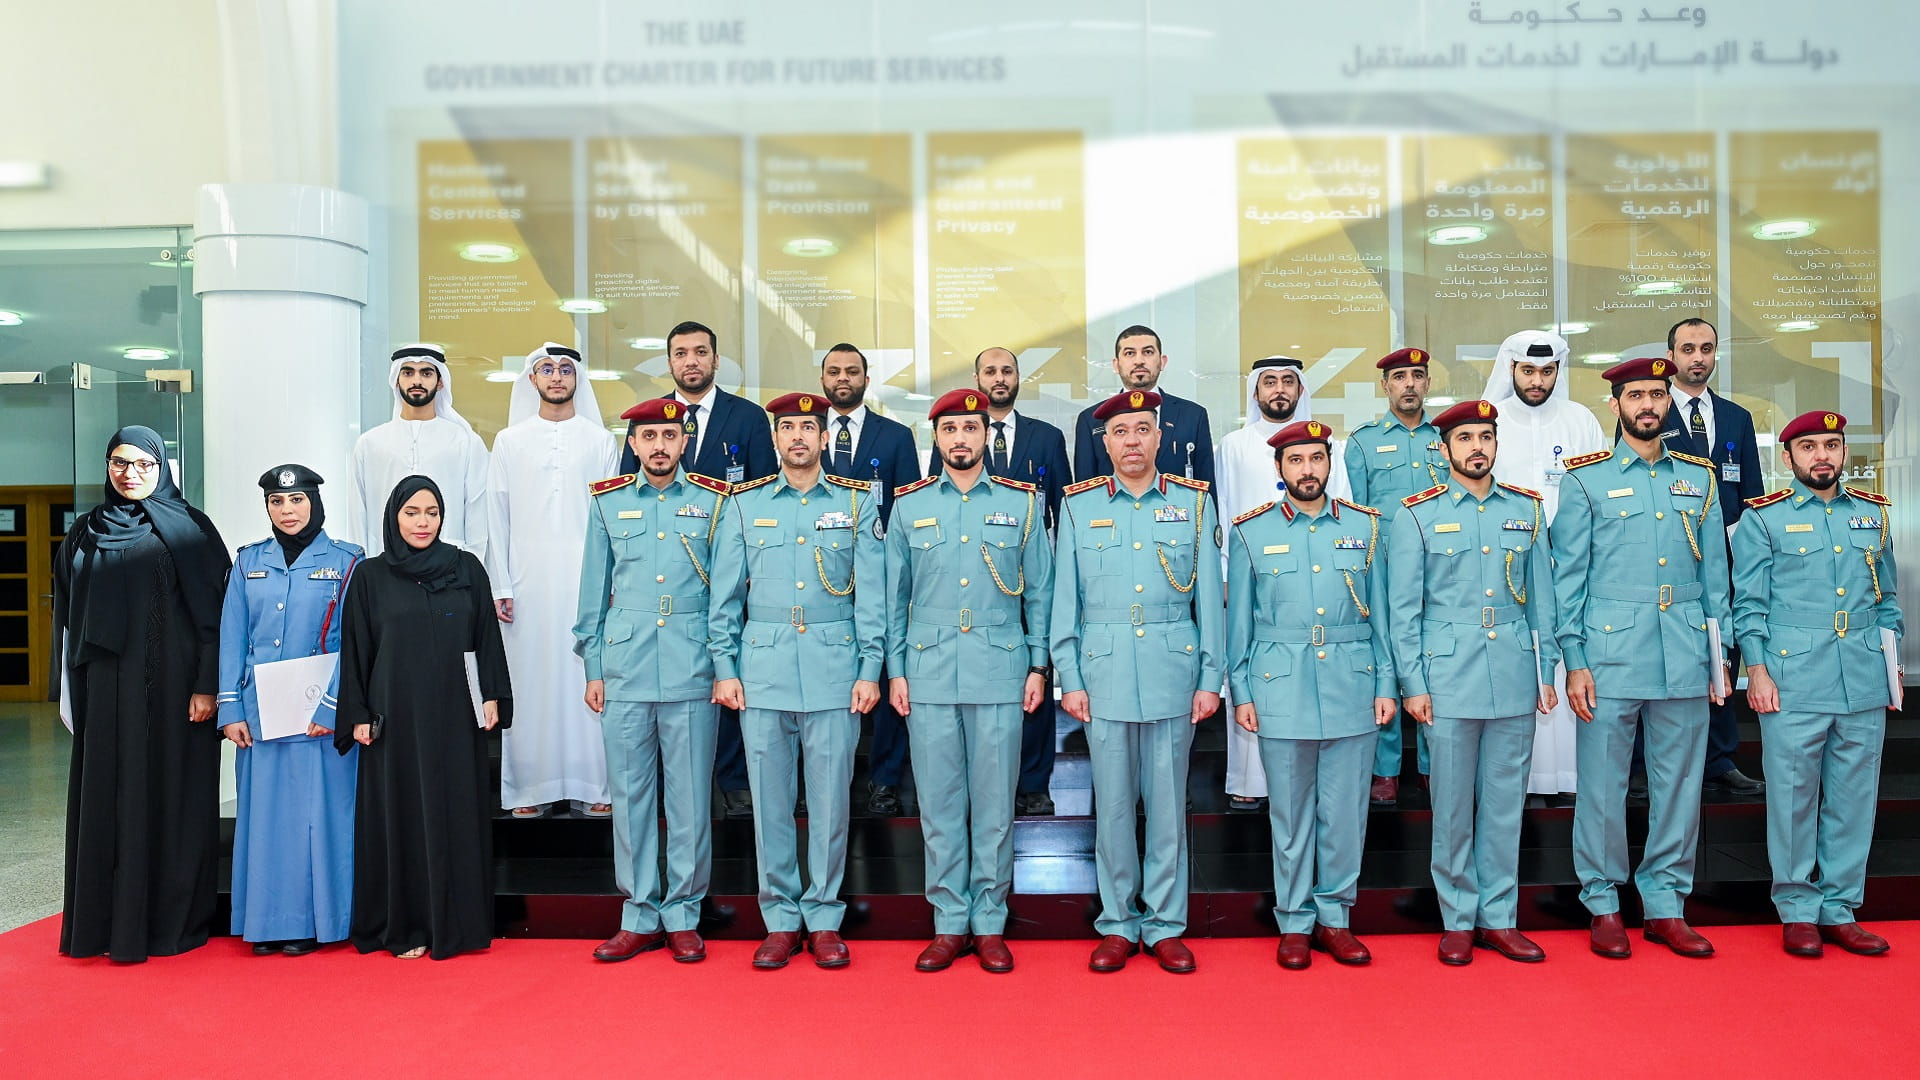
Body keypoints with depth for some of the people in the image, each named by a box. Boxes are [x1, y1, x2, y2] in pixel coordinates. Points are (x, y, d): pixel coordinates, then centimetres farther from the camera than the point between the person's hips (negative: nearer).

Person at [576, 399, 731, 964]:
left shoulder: (714, 501, 5)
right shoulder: (608, 502, 9)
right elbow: (593, 591, 11)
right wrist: (593, 668, 7)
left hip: (692, 673, -1)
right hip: (624, 672, 2)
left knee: (690, 797, 3)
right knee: (630, 795, 6)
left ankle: (683, 916, 16)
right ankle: (640, 916, 18)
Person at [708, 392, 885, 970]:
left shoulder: (858, 503, 6)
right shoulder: (745, 504, 8)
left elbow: (872, 593, 4)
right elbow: (725, 595, 8)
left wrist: (870, 670, -2)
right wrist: (724, 669, 2)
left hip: (835, 672, -1)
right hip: (762, 672, 1)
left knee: (830, 800, 3)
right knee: (770, 800, 5)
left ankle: (824, 918, 17)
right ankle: (781, 919, 17)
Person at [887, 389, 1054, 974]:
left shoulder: (1023, 502, 6)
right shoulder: (909, 505, 8)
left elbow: (1040, 592, 7)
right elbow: (895, 596, 10)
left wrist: (1038, 666, 1)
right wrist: (895, 670, 5)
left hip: (1000, 673, -1)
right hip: (929, 674, 1)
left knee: (994, 803, 4)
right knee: (938, 802, 6)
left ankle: (989, 924, 16)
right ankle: (949, 923, 17)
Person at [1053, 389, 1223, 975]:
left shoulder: (1194, 502, 6)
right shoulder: (1078, 505, 5)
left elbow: (1208, 597, 5)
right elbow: (1065, 600, 5)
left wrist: (1211, 678, 1)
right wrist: (1069, 678, 0)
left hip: (1174, 673, 0)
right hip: (1104, 674, 0)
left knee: (1168, 803, 6)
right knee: (1112, 803, 6)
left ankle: (1166, 926, 19)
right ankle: (1118, 924, 19)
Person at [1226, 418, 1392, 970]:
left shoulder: (1365, 526, 8)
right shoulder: (1250, 533, 4)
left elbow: (1381, 613, 9)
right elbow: (1239, 620, 5)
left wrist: (1385, 685, 5)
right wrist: (1241, 692, 1)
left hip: (1353, 689, 1)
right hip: (1281, 690, -1)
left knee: (1345, 811, 6)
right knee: (1291, 812, 6)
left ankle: (1334, 917, 21)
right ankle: (1295, 922, 19)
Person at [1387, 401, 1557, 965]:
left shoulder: (1528, 509, 9)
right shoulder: (1418, 515, 0)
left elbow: (1542, 597, 11)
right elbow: (1403, 607, -1)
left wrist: (1546, 673, 8)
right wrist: (1412, 684, -5)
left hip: (1515, 679, 3)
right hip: (1449, 680, -3)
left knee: (1505, 802, 9)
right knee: (1453, 805, 5)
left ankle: (1498, 917, 21)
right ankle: (1457, 920, 18)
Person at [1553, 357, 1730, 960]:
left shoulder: (1698, 478, 12)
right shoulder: (1587, 480, 2)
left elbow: (1714, 573, 14)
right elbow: (1567, 577, -1)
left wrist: (1720, 651, 9)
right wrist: (1574, 660, -7)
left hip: (1686, 658, 4)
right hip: (1610, 655, -3)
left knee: (1679, 784, 8)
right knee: (1603, 785, 2)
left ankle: (1666, 904, 21)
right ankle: (1604, 905, 15)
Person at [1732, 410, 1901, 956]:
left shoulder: (1874, 513, 14)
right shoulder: (1763, 518, 2)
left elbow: (1888, 597, 19)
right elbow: (1749, 603, -1)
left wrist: (1892, 657, 11)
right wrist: (1758, 670, -8)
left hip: (1865, 683, 4)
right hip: (1794, 682, -4)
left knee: (1854, 797, 7)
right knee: (1794, 797, 1)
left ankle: (1840, 909, 19)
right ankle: (1797, 911, 13)